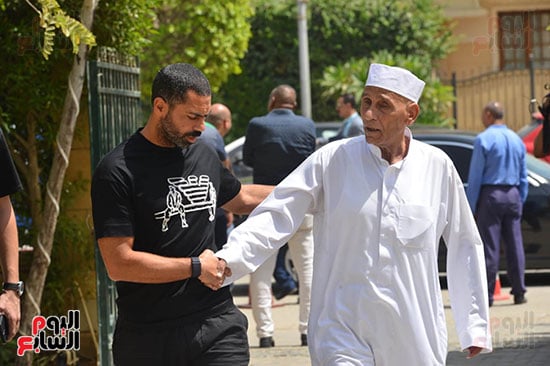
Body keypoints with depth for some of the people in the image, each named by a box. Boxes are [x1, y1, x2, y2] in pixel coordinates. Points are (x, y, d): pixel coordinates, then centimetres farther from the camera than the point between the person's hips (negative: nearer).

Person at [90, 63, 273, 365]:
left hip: (217, 326, 4)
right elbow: (119, 264, -16)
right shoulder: (118, 171, -10)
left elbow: (240, 198, 33)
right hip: (148, 337, -4)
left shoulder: (204, 155, 11)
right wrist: (196, 267, -9)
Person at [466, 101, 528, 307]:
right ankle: (519, 292, 8)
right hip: (513, 196, 5)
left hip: (490, 194, -5)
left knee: (490, 246, -4)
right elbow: (523, 177, 14)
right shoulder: (517, 140, 11)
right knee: (515, 244, 7)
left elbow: (475, 176, -8)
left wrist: (471, 206, -5)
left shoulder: (484, 140, -7)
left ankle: (487, 295, -3)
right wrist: (520, 201, 19)